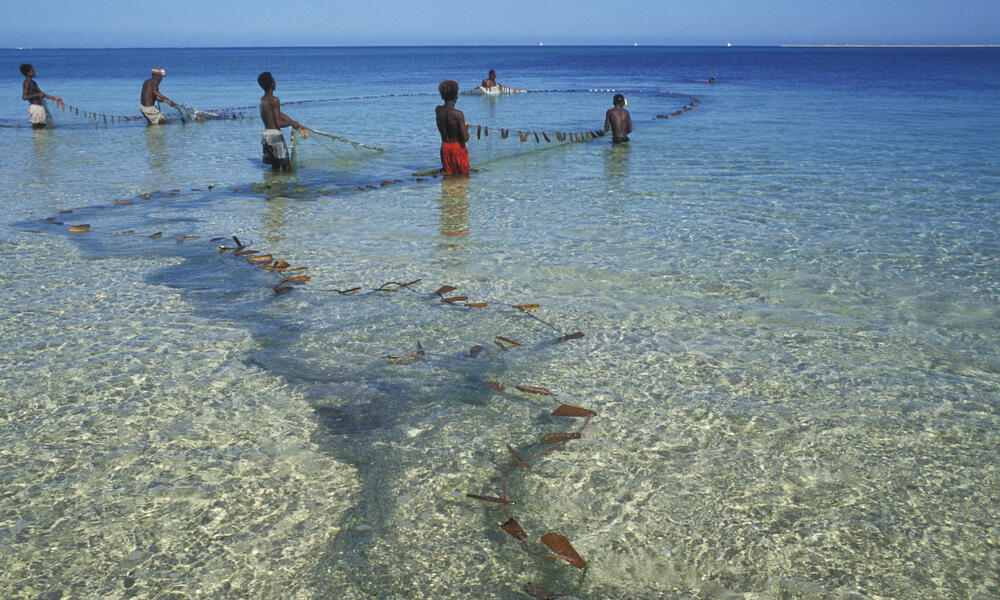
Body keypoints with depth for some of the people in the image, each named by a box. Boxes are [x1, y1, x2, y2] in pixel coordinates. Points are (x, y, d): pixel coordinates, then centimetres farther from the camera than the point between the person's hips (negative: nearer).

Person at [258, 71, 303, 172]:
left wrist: (294, 122, 18)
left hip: (265, 134, 9)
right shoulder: (274, 100, -14)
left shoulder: (263, 99, 14)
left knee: (275, 167, 13)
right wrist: (291, 123, 0)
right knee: (286, 167, -5)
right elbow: (279, 123, -17)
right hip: (275, 134, -9)